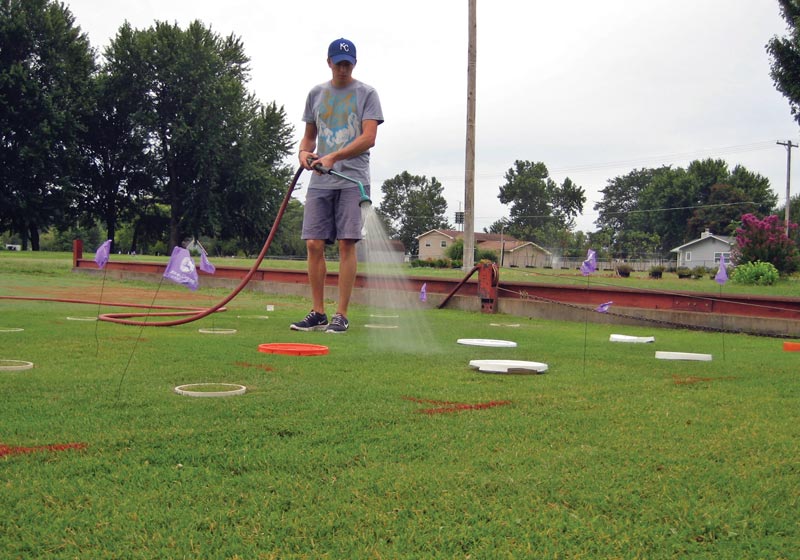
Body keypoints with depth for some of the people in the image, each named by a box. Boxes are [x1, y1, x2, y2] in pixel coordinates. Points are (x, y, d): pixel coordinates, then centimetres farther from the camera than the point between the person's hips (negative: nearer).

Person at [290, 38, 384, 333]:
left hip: (352, 179, -4)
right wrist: (304, 151, 0)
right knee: (314, 244, -2)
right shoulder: (316, 94, 17)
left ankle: (341, 315, -3)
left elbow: (369, 138, -8)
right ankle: (317, 313, 7)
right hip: (320, 182, 4)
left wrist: (334, 157, -19)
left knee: (347, 244, -8)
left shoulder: (366, 94, 3)